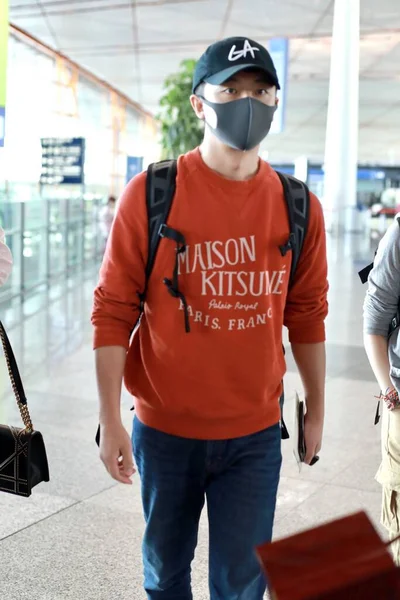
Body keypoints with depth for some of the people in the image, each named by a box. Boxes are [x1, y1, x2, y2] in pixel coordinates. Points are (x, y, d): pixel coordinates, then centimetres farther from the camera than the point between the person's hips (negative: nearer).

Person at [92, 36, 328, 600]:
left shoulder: (298, 208, -2)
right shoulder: (150, 195, -9)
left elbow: (306, 316, 7)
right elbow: (113, 310, -8)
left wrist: (316, 410, 12)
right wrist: (110, 419, -11)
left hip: (255, 436, 1)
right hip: (164, 429, -1)